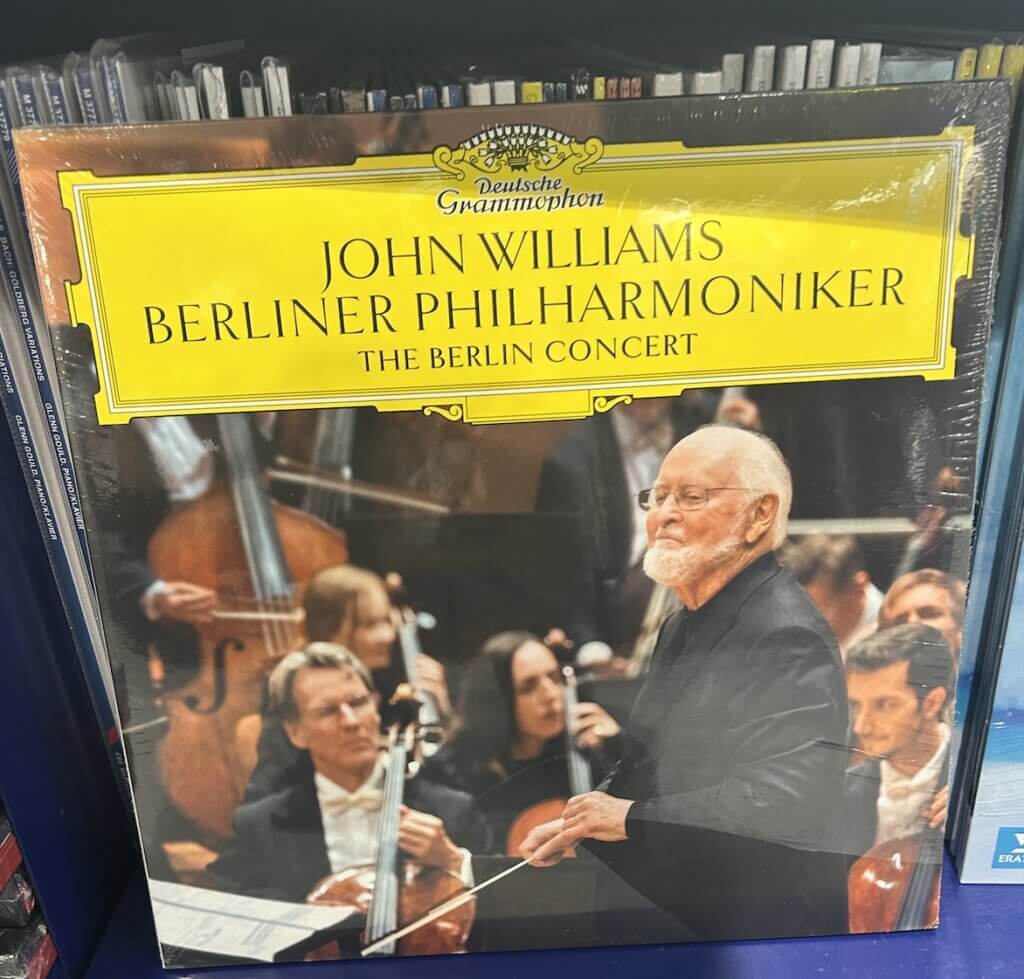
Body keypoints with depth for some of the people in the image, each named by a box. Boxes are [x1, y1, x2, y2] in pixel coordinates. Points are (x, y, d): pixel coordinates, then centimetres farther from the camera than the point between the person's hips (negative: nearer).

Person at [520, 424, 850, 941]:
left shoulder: (788, 636, -20)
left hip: (755, 924, -7)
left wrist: (633, 819, -20)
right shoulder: (683, 625, 11)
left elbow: (785, 803, -28)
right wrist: (580, 822, 1)